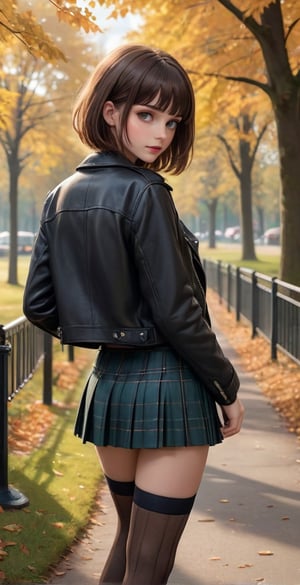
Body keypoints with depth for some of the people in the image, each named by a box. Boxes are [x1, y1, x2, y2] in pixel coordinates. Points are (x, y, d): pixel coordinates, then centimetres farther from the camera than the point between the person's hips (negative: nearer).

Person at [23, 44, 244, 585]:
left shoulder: (61, 197, 5)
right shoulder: (144, 193, -16)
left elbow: (37, 306, 7)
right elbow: (176, 312, -17)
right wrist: (228, 389, -6)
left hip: (107, 385, 7)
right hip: (168, 388, -7)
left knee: (129, 539, 25)